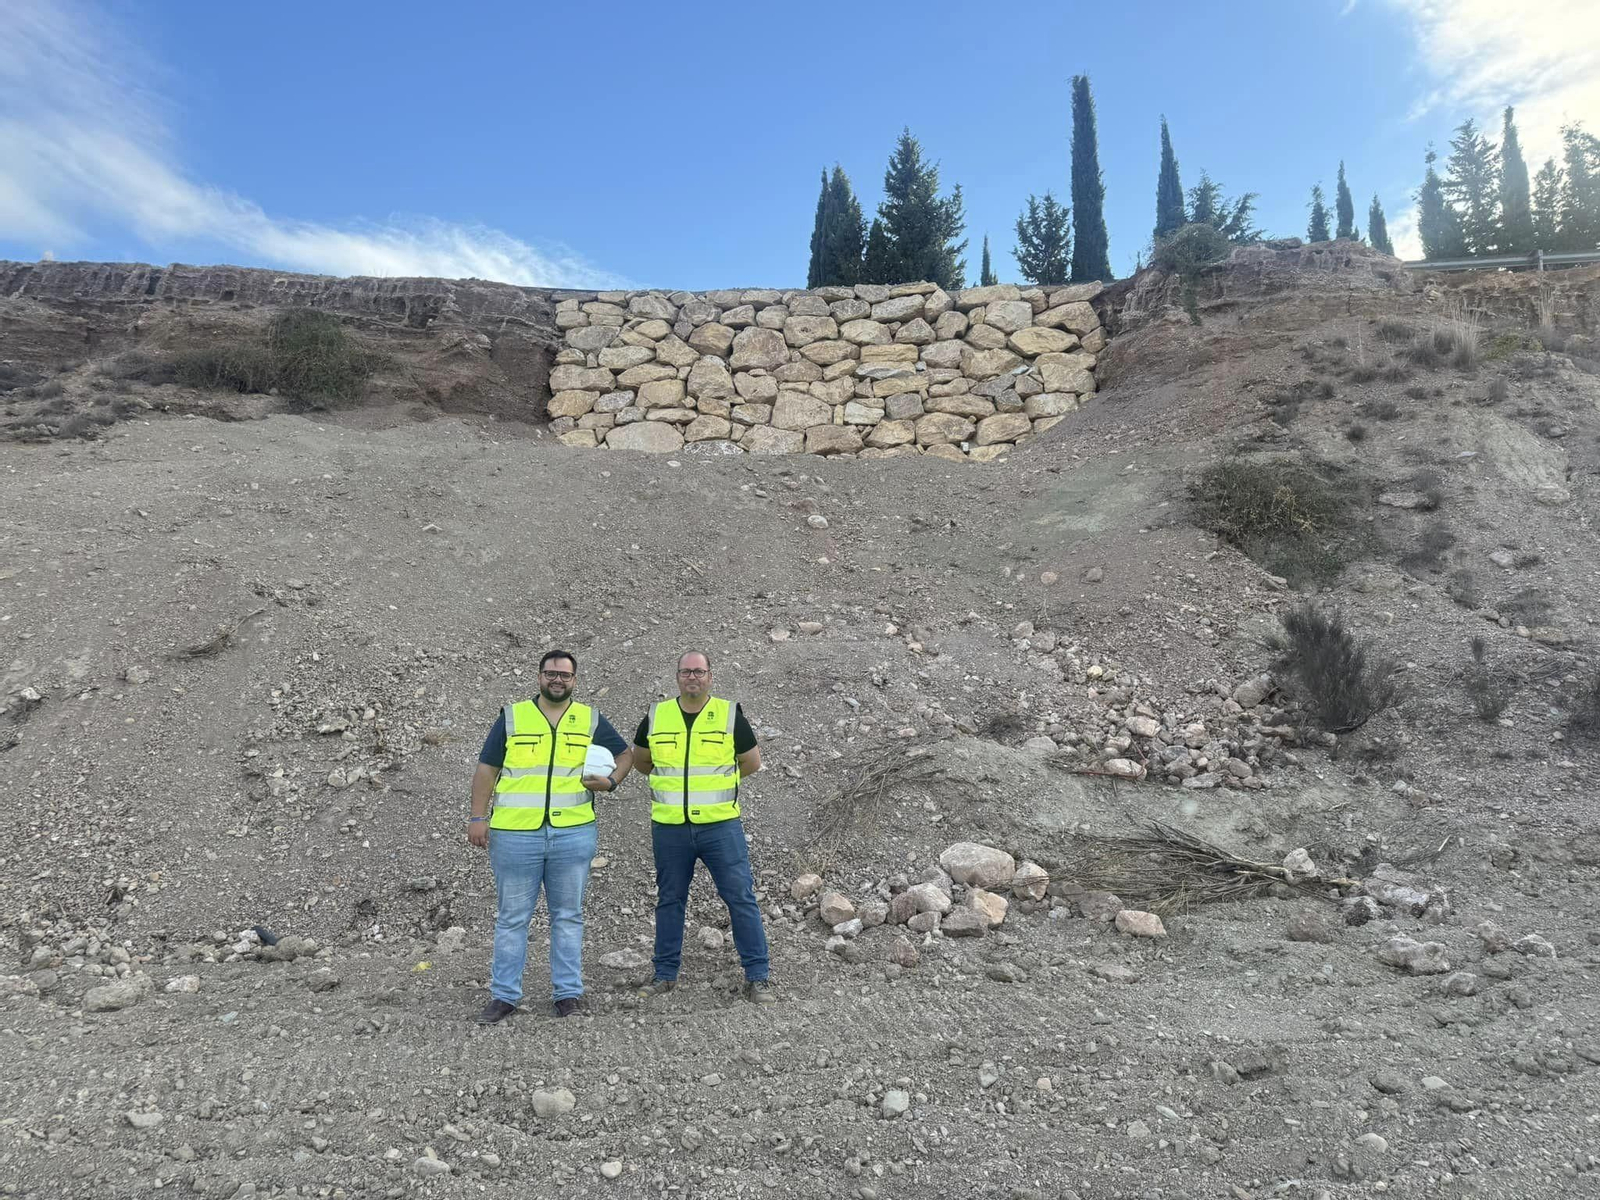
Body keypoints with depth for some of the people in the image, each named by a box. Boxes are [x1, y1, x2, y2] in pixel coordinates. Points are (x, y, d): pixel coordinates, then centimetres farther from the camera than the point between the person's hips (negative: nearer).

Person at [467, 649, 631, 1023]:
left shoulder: (591, 720, 8)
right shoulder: (511, 717, 4)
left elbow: (625, 753, 16)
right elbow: (486, 769, 4)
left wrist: (611, 781, -4)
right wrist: (478, 817, -4)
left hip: (573, 835, 1)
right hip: (515, 835, -1)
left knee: (568, 917, 8)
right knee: (511, 918, 6)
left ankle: (568, 993, 18)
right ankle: (504, 996, 16)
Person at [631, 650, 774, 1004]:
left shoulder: (730, 714, -1)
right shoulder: (656, 717, 3)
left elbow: (752, 761, 9)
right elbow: (640, 760, 19)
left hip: (720, 825, -2)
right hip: (668, 827, 2)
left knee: (741, 898, -2)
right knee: (669, 901, 13)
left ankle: (757, 977, 7)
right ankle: (665, 975, 26)